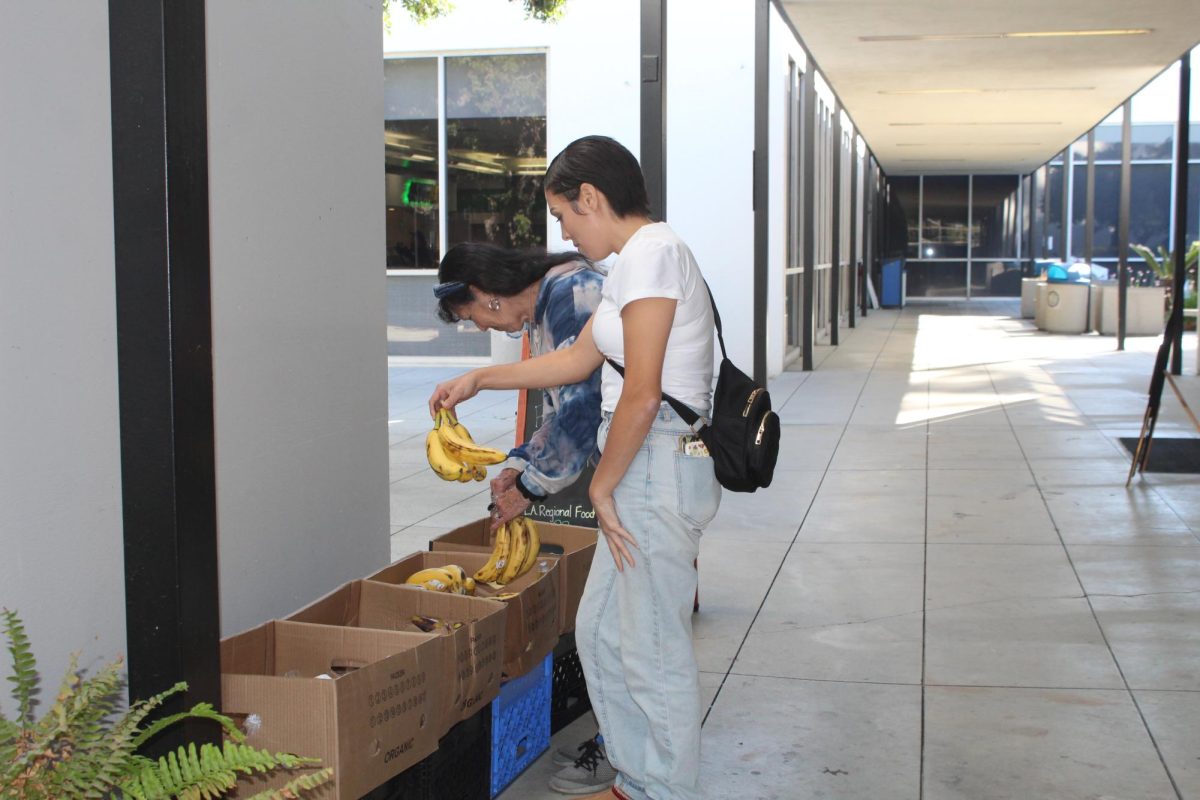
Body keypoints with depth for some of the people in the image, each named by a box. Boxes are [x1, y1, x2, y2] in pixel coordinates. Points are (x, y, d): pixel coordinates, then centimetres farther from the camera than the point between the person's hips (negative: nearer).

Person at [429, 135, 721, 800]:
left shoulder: (650, 252, -15)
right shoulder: (635, 258, 17)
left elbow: (641, 395, -21)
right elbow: (578, 360, 28)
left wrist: (601, 486, -11)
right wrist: (478, 380, 30)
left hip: (659, 465, -11)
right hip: (644, 469, 11)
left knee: (654, 652, 0)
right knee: (599, 632, 17)